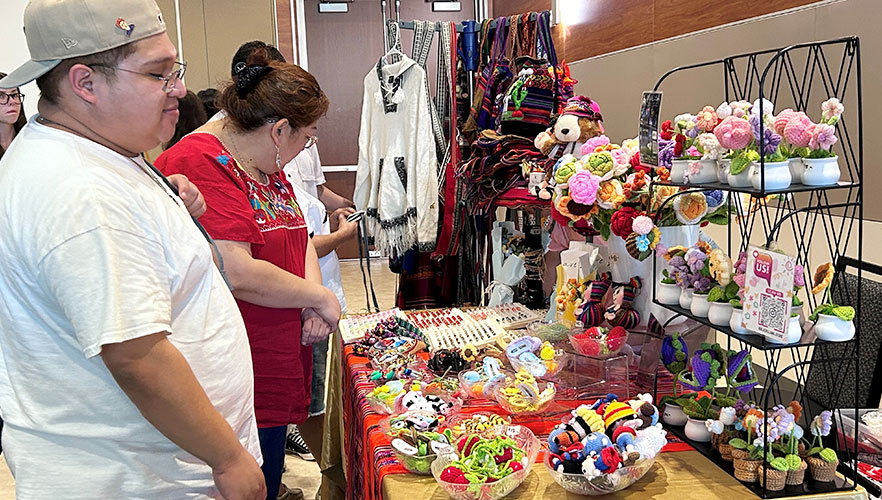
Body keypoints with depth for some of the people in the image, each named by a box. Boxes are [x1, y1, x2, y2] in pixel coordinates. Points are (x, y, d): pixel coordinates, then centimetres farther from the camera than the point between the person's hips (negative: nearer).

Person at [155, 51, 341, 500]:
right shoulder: (200, 164, -20)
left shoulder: (265, 166, 12)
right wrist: (319, 296, -13)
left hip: (276, 373, 9)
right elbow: (236, 273, -28)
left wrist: (313, 305, -4)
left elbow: (298, 236, 16)